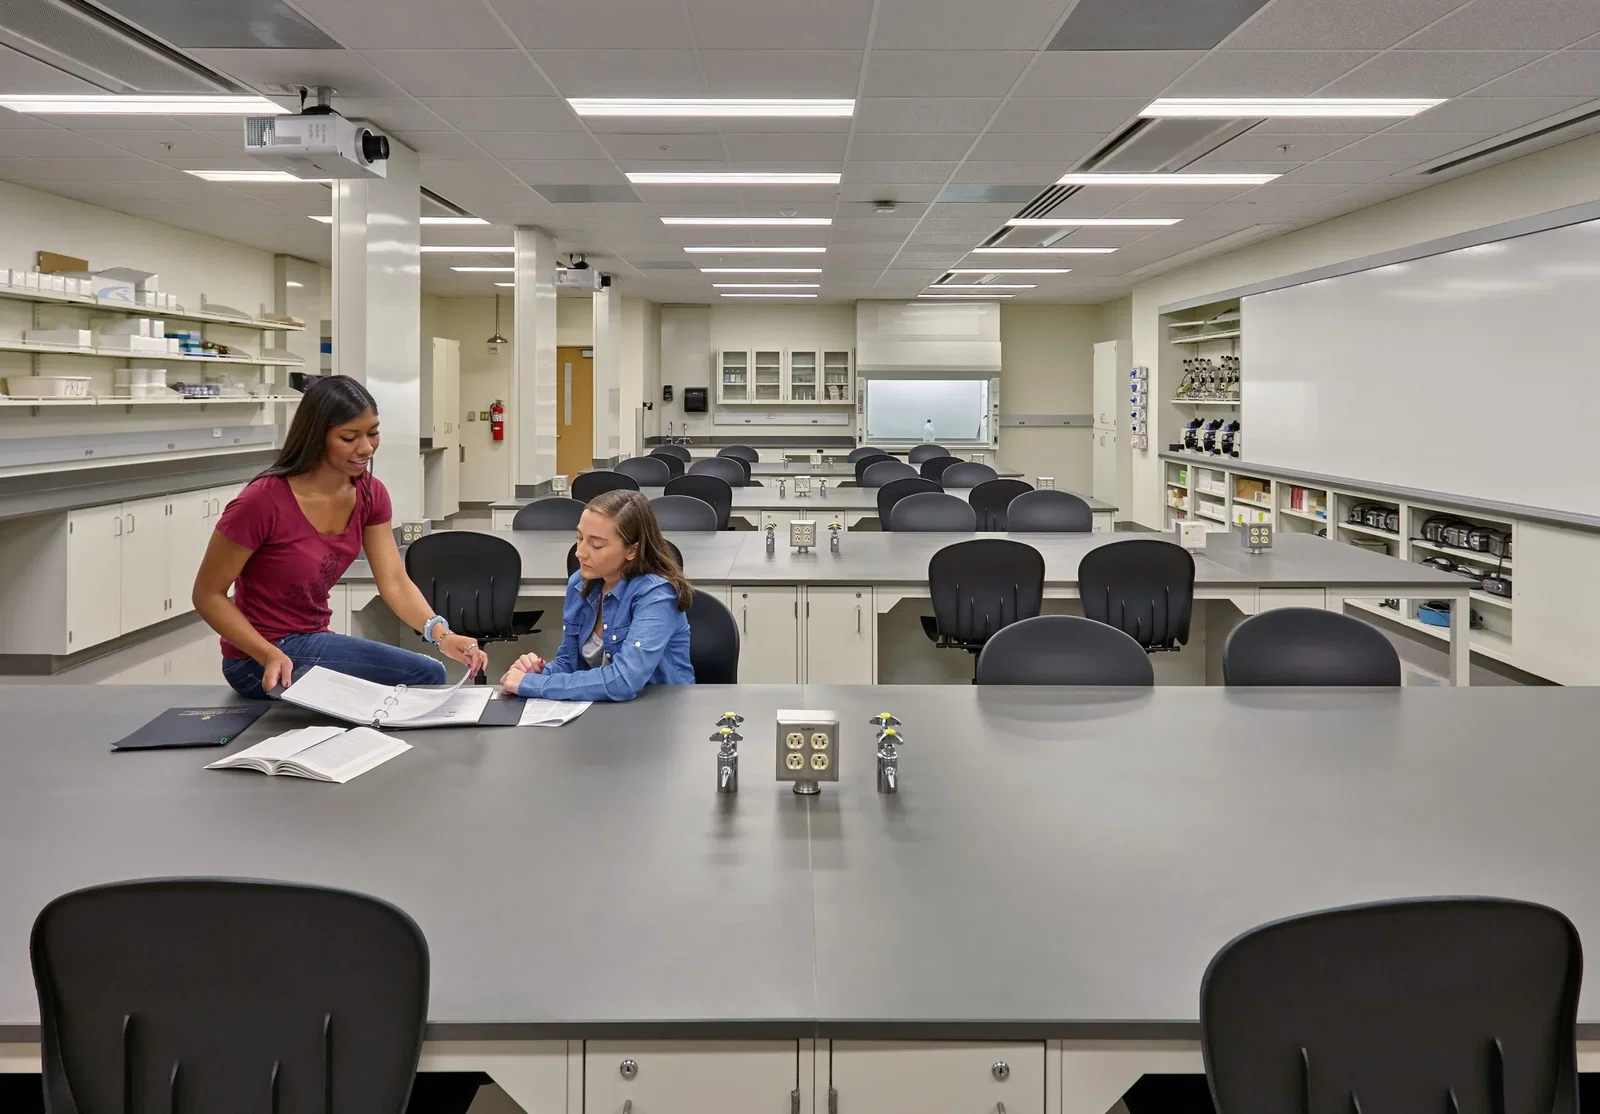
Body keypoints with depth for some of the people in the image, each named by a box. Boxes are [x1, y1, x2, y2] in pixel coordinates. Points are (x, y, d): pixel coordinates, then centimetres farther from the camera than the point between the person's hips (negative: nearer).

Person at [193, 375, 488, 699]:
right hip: (261, 661, -7)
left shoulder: (369, 494, -4)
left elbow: (394, 582, -9)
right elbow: (208, 596, -16)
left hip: (312, 640, 7)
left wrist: (441, 634, -27)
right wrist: (271, 656, -28)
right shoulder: (263, 501, -25)